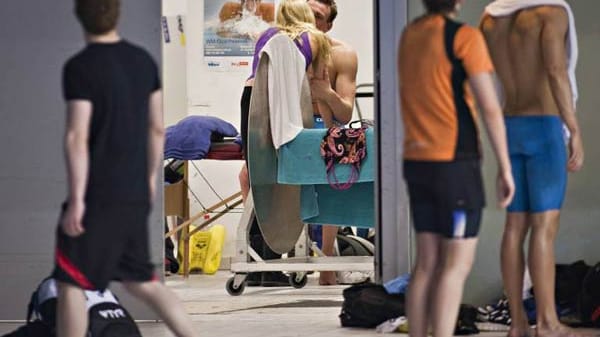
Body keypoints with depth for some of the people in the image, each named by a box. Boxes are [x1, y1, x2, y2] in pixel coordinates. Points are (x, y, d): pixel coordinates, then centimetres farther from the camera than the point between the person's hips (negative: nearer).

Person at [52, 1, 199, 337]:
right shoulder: (143, 60, 7)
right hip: (136, 195, 7)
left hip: (99, 196, -7)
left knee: (71, 283, 3)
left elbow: (77, 137, -18)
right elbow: (157, 128, 13)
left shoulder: (80, 67, -13)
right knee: (143, 282, 17)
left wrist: (77, 200, -16)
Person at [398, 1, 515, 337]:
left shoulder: (410, 34, 11)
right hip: (456, 165, -8)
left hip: (418, 163, 8)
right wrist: (506, 168, -11)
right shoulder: (467, 36, -15)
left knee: (429, 262, 11)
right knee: (459, 265, -3)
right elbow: (490, 108, -17)